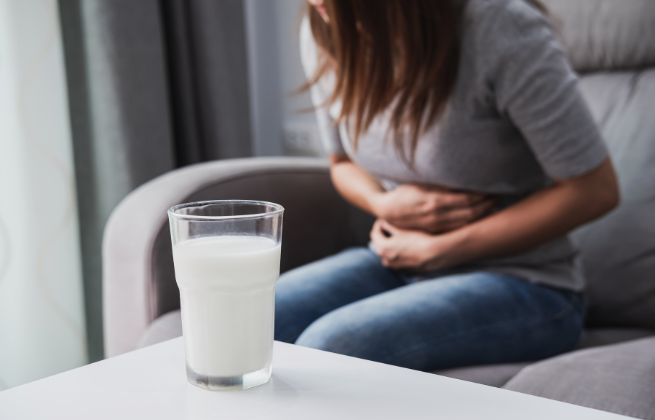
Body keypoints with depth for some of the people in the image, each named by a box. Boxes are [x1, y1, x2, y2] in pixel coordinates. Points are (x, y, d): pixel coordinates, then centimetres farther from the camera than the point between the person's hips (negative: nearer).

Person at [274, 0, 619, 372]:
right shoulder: (325, 32, -4)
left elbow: (595, 190, -16)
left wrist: (437, 250, -14)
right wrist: (385, 205, -12)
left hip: (520, 284, -5)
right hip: (398, 264, 5)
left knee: (325, 346, -29)